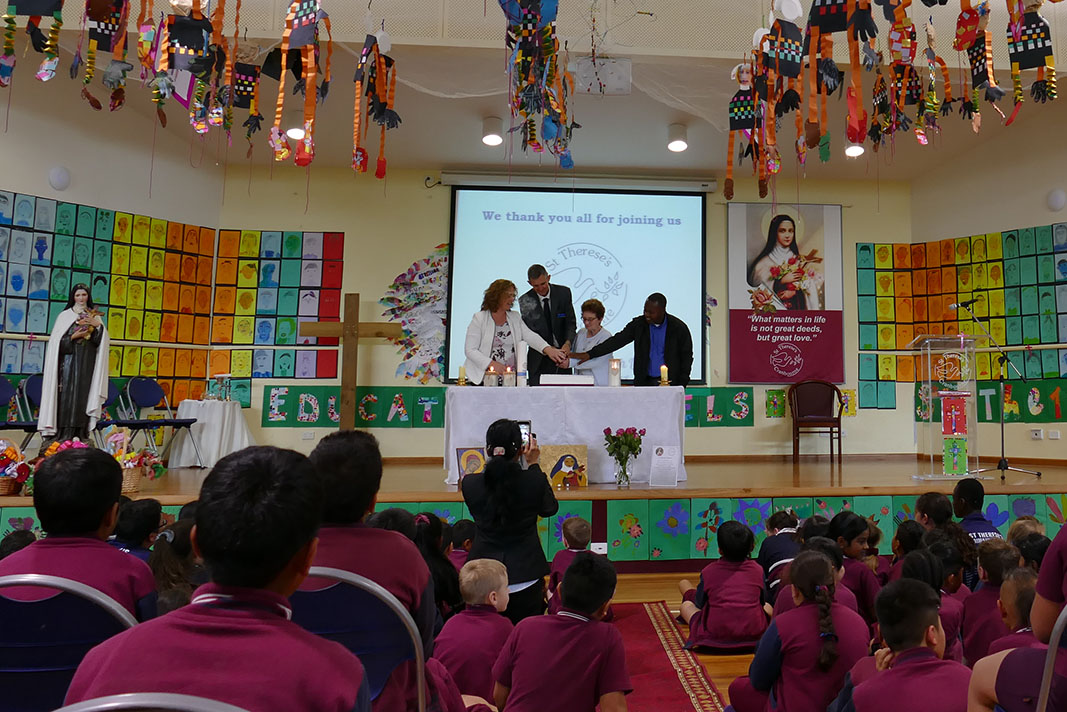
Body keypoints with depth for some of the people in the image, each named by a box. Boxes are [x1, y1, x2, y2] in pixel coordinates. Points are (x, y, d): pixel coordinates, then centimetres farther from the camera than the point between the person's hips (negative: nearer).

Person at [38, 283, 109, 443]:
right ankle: (64, 434, -5)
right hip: (70, 361, -2)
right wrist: (74, 336, -15)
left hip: (87, 363, 2)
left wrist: (98, 326, -11)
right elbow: (57, 340, 0)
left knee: (84, 395, 0)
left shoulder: (94, 317, 13)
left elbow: (101, 341, 5)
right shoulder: (65, 315, 6)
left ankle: (81, 433, 2)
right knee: (68, 394, -7)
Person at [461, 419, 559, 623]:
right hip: (525, 579, -1)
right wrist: (533, 464, 8)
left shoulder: (469, 484, -12)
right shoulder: (534, 481, -15)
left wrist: (494, 461, 11)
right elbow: (550, 508, 5)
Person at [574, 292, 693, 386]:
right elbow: (617, 341, -3)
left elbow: (686, 357, 4)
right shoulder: (638, 324, 1)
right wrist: (589, 354, -13)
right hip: (644, 382, 2)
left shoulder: (679, 328, -2)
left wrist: (681, 386, -2)